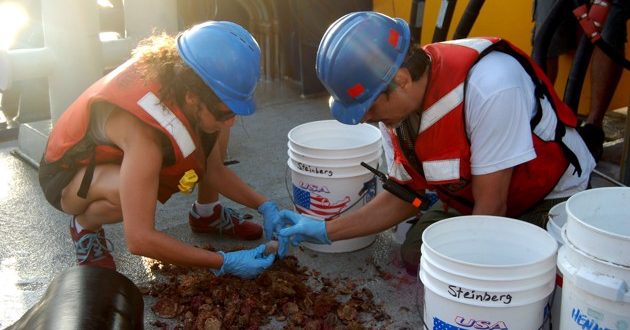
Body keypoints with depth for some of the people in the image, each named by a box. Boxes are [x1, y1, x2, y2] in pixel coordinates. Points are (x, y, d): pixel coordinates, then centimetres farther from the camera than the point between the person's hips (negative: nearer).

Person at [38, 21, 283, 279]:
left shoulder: (178, 77, -20)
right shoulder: (142, 132, -42)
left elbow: (214, 169, -5)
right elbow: (140, 238, -41)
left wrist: (265, 206, -13)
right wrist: (225, 263, -36)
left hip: (117, 157, 7)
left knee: (213, 138, -9)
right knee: (128, 190, -40)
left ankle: (206, 213, 13)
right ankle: (85, 226, -7)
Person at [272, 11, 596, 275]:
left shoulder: (488, 87, -37)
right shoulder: (398, 101, -13)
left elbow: (491, 207, -27)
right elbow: (402, 198, -2)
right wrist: (326, 230, -9)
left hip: (551, 197, -6)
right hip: (471, 200, 6)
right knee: (415, 256, -6)